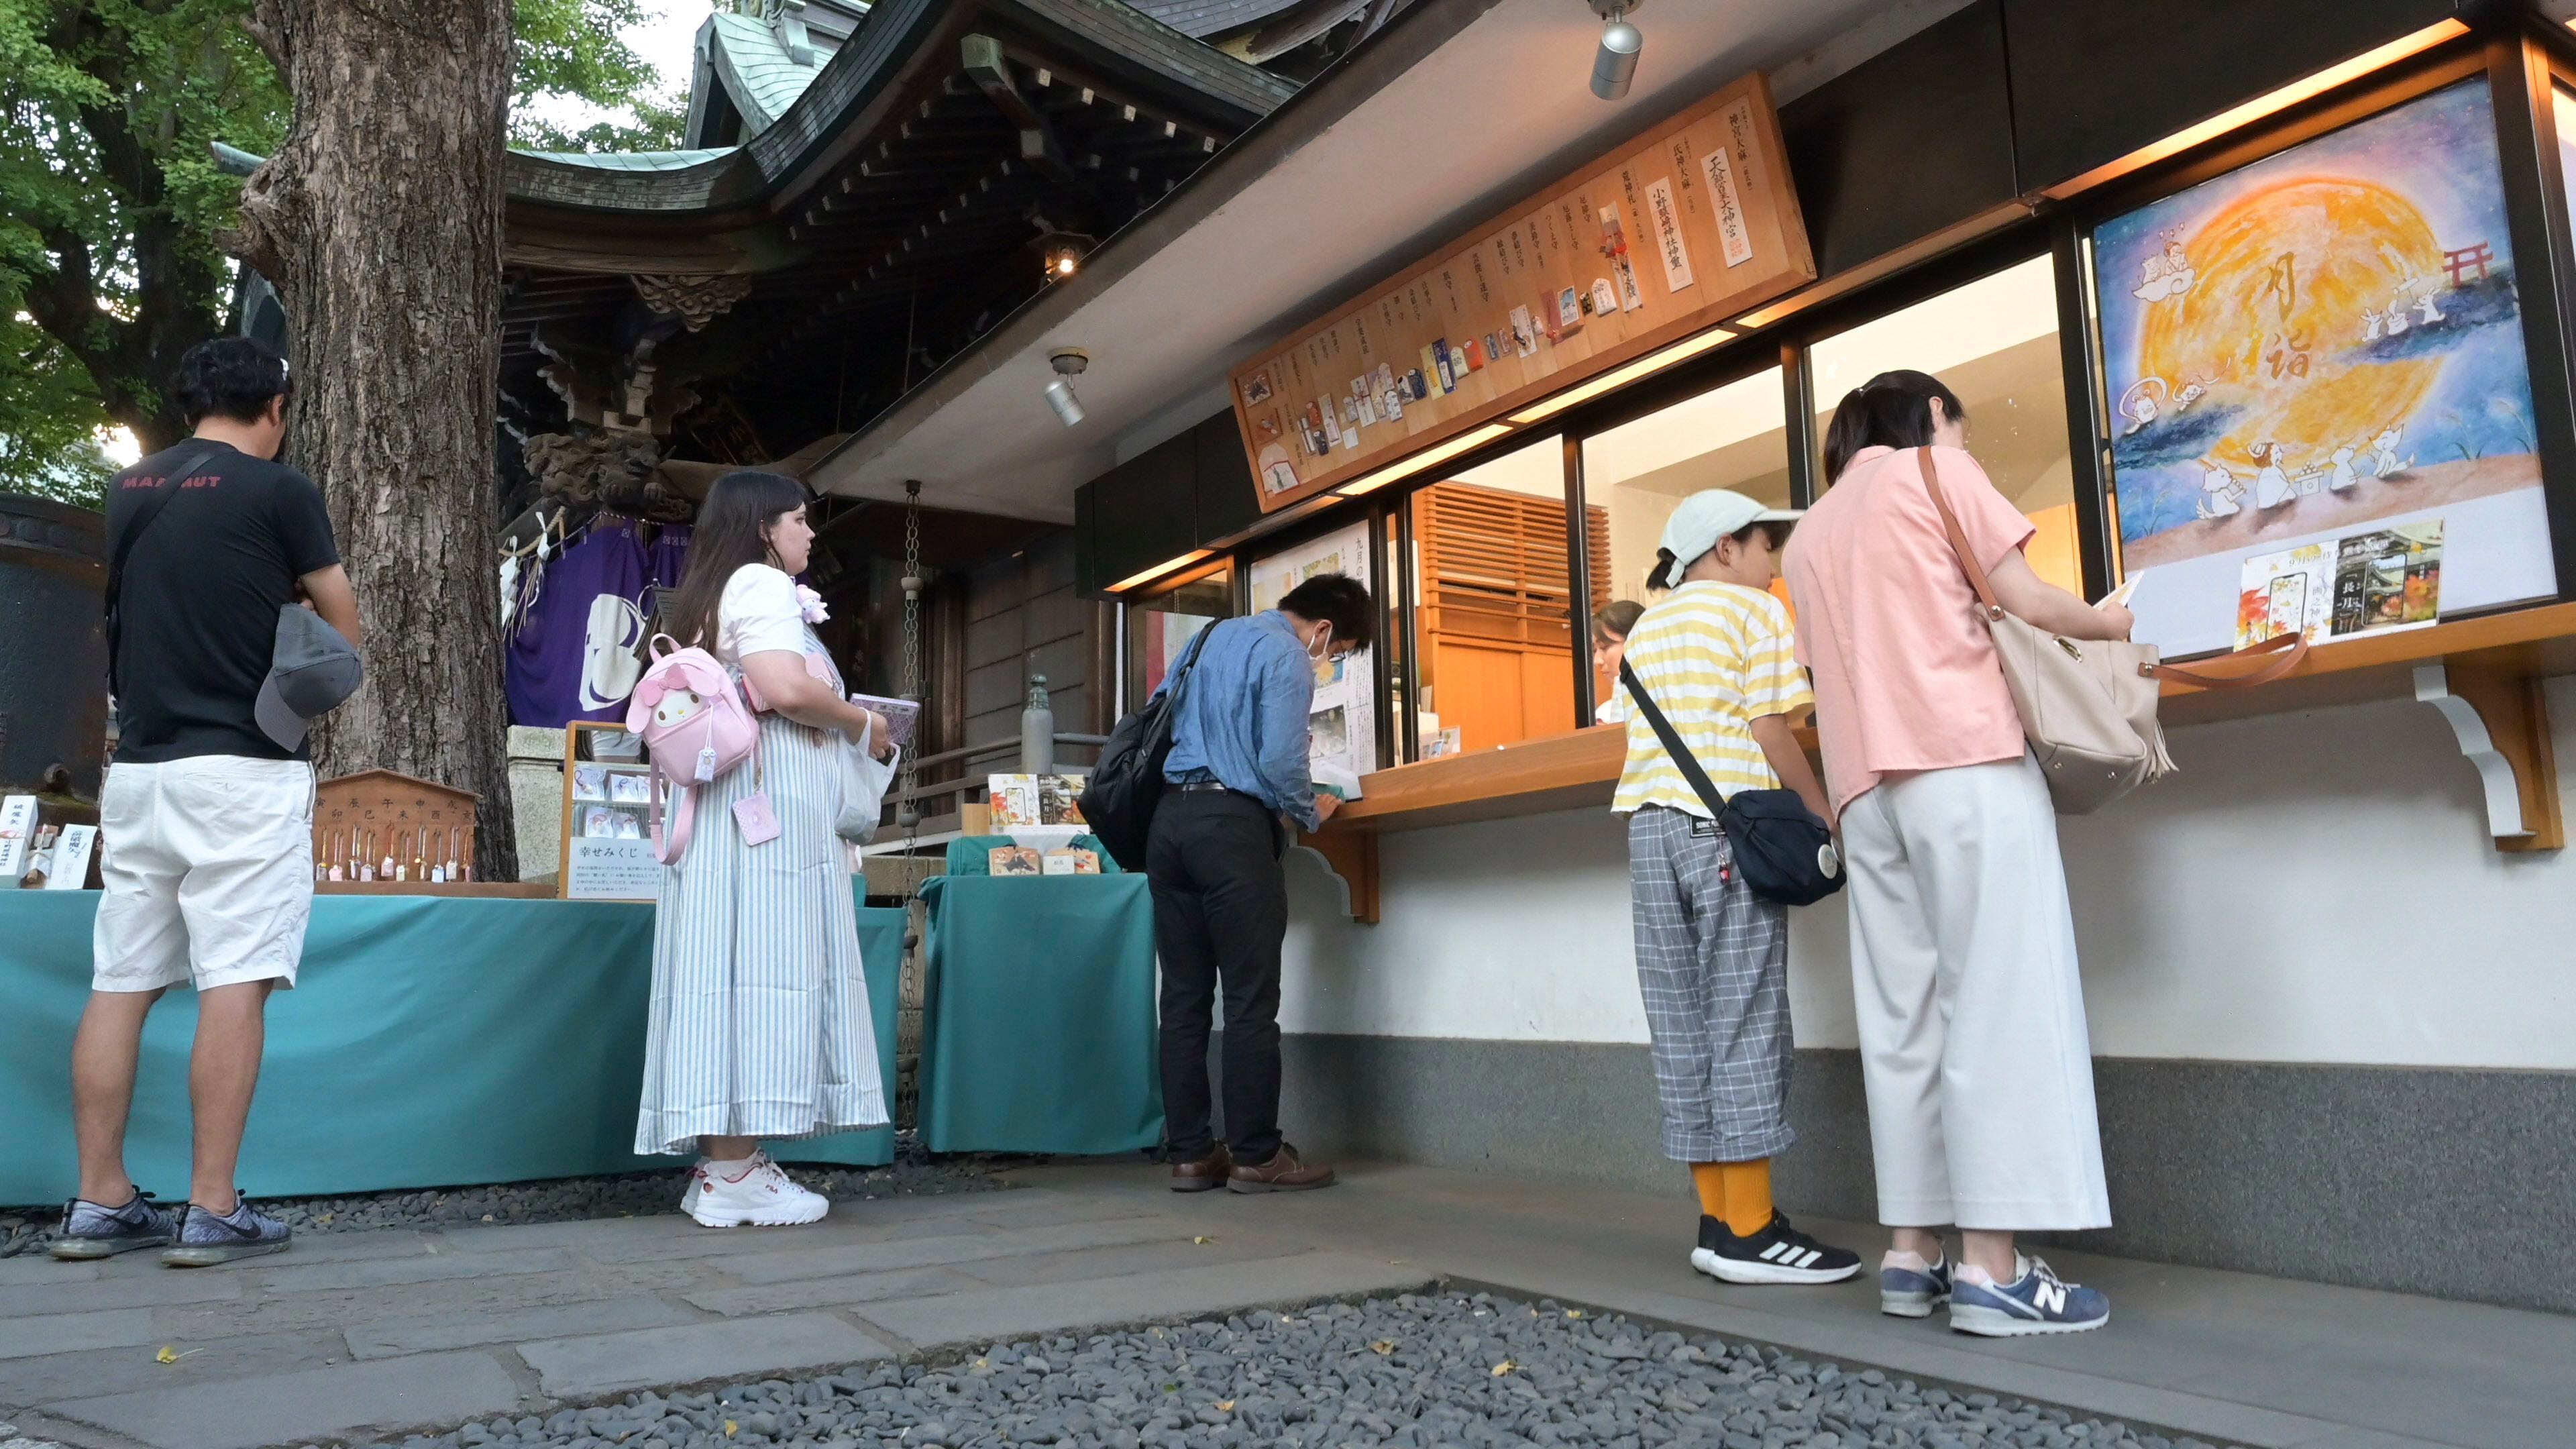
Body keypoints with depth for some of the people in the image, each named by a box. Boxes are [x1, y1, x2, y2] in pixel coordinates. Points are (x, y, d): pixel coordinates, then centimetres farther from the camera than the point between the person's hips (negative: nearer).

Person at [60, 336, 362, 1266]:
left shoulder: (128, 490, 13)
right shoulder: (277, 490, -5)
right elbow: (344, 629, 3)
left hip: (138, 765, 6)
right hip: (241, 768, -6)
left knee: (121, 982, 9)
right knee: (235, 982, -5)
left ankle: (100, 1203, 14)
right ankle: (213, 1211, -5)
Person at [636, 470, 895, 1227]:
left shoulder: (706, 596, 26)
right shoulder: (763, 584, -4)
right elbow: (784, 688, -18)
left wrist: (840, 722, 24)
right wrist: (861, 722, -3)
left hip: (729, 802, 10)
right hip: (770, 800, -10)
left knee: (729, 961, 5)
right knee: (759, 964, -10)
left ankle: (723, 1162, 6)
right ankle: (734, 1172, -10)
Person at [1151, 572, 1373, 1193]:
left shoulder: (1213, 637, 20)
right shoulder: (1285, 655, -5)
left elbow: (1160, 714, 25)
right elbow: (1280, 759, -14)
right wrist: (1311, 811, 6)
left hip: (1170, 817, 8)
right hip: (1231, 823, -8)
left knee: (1184, 997, 7)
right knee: (1251, 999, -3)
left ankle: (1190, 1153, 11)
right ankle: (1255, 1156, 0)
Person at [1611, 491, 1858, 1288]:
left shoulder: (1644, 630, 22)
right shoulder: (1756, 612, 2)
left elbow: (1650, 736, 14)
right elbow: (1771, 733, -7)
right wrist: (1826, 819, -1)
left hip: (1650, 826, 7)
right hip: (1729, 828, -6)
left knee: (1684, 1025, 6)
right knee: (1744, 1021, -4)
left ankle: (1718, 1220, 11)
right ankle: (1750, 1231, -2)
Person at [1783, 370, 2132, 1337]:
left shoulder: (1809, 533, 24)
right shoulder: (1938, 470, 7)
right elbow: (2027, 603, 1)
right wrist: (2117, 623, 17)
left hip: (1868, 784, 6)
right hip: (1968, 759, -6)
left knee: (1903, 1015, 6)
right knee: (1999, 1001, -7)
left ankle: (1912, 1255, 6)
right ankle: (1992, 1268, -10)